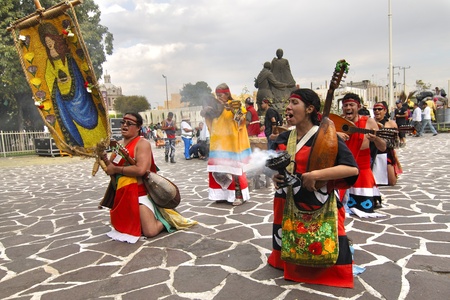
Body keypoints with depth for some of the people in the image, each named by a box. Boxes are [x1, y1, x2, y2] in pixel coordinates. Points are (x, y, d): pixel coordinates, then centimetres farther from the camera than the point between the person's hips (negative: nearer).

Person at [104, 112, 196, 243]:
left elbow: (141, 169, -28)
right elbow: (110, 168, 16)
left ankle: (167, 219, 14)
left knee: (150, 231, -16)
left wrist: (116, 169, -18)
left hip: (139, 193, -8)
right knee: (120, 226, 18)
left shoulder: (143, 143, -13)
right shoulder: (118, 144, 12)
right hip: (122, 195, 8)